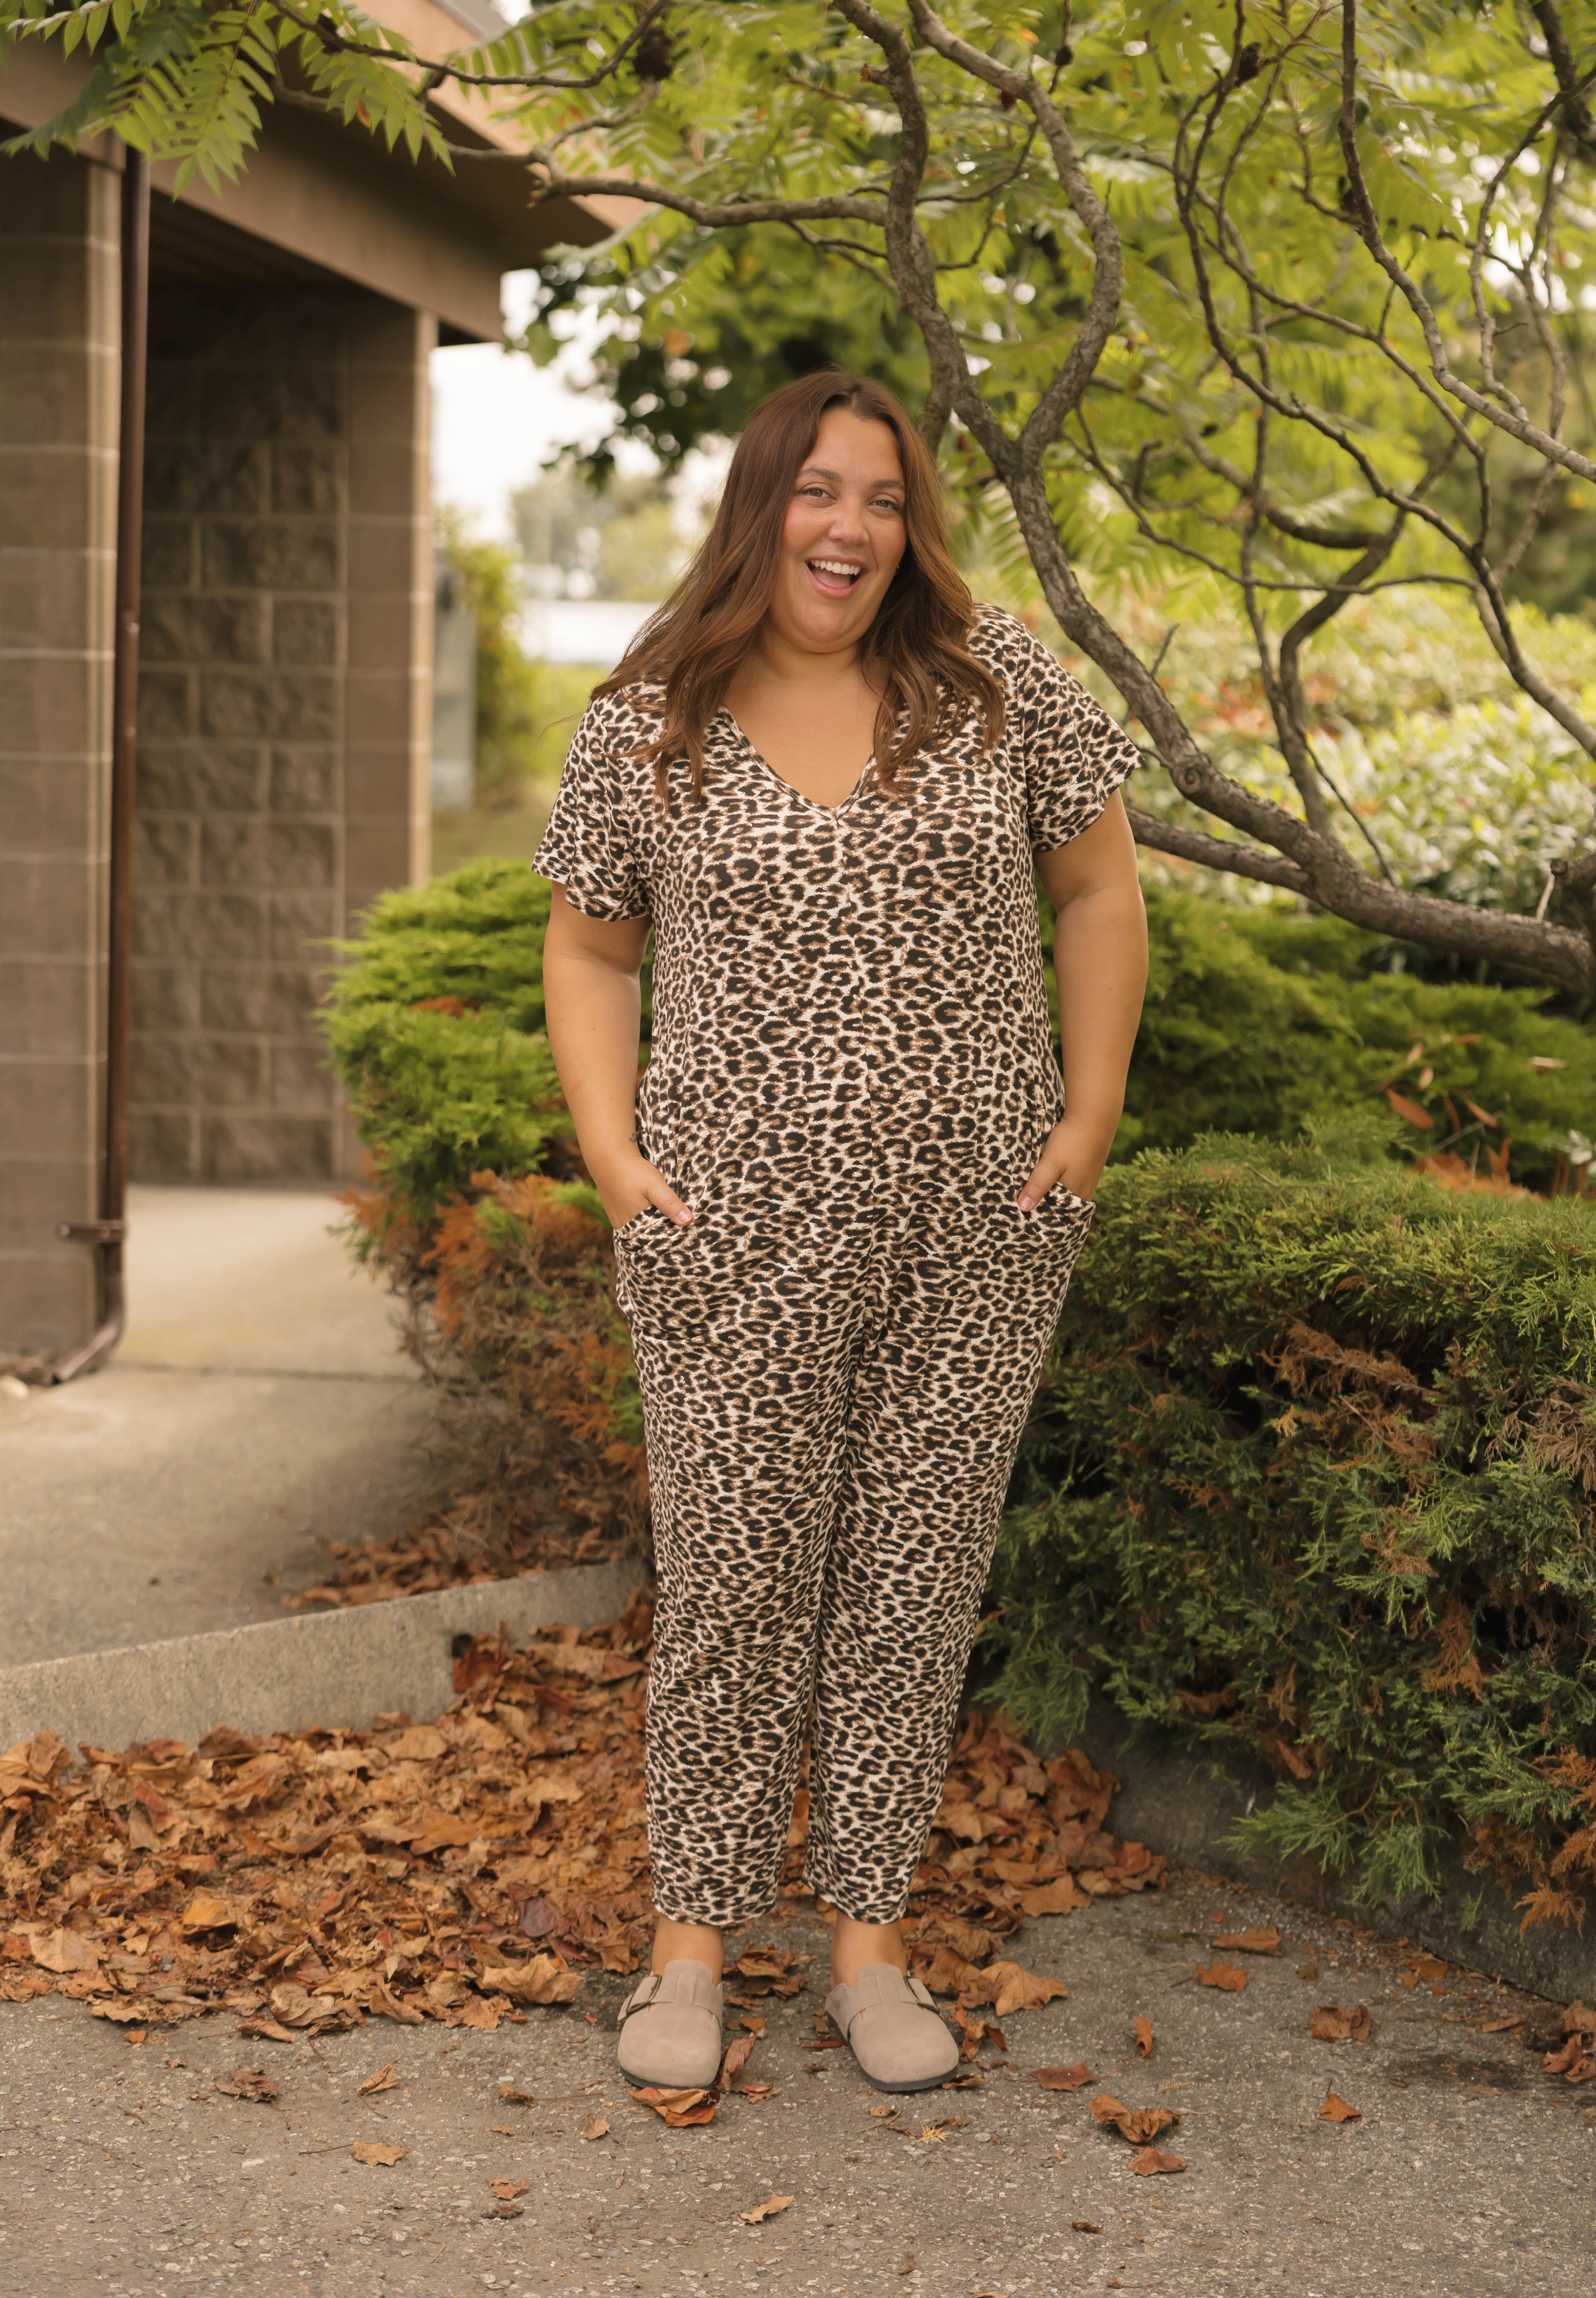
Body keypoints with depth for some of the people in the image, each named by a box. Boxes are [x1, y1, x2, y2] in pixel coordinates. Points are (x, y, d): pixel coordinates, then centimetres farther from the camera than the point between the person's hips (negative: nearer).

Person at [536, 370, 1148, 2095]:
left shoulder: (999, 681, 1)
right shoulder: (641, 730, 1)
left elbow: (1096, 886, 8)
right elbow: (589, 950, 11)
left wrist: (1088, 1117, 2)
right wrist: (610, 1151, -1)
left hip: (977, 1237, 1)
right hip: (741, 1237, -1)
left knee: (918, 1579, 9)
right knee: (732, 1581, 4)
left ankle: (869, 1943, 22)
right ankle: (690, 1945, 19)